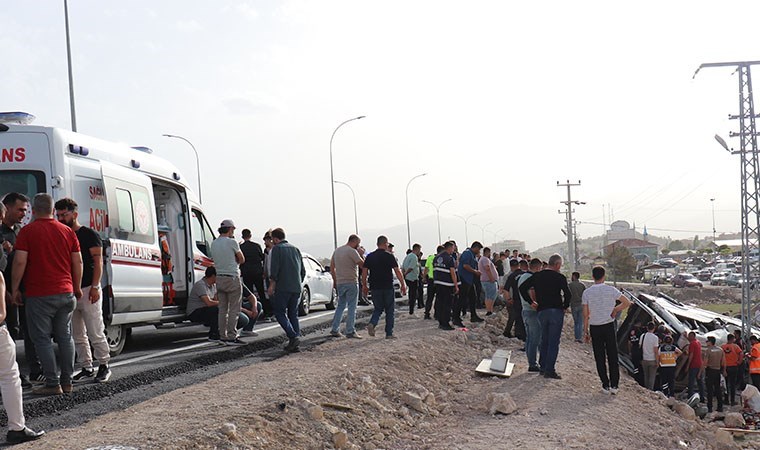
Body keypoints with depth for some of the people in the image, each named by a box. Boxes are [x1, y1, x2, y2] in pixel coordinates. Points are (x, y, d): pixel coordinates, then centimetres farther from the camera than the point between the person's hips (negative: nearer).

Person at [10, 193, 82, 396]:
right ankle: (67, 382, 15)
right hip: (66, 293, 5)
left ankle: (53, 384, -3)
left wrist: (15, 289, -1)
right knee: (65, 337, 12)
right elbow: (78, 261, 10)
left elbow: (20, 262, -10)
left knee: (42, 339, 0)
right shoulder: (68, 231, 8)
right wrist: (77, 287, 20)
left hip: (39, 295, -5)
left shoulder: (27, 231, -5)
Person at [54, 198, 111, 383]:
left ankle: (104, 366, 4)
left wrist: (95, 287, -15)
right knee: (78, 336, 8)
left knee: (96, 333, -4)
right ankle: (87, 368, 15)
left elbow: (98, 262, -6)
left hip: (87, 290, -6)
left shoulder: (89, 235, -2)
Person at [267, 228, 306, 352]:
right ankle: (294, 344, 4)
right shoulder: (295, 249, 17)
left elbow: (274, 268, -12)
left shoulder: (277, 248, -3)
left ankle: (293, 337, -18)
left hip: (283, 287, -6)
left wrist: (272, 285, -7)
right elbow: (303, 271, 18)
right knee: (293, 314, 10)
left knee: (280, 313, -1)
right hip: (297, 288, 6)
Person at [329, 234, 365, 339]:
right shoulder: (352, 251, -12)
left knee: (340, 305, 15)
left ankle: (335, 329, 12)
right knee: (352, 307, -1)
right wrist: (361, 254, 1)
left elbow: (332, 268, 15)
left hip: (339, 283, 7)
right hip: (351, 282, -7)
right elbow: (362, 265, -12)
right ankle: (350, 331, -2)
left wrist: (335, 281, 20)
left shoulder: (337, 250, 12)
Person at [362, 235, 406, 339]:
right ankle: (389, 333, 8)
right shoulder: (389, 256, -7)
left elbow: (364, 272, 4)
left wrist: (364, 285, 13)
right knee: (389, 311, 7)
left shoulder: (370, 257, 4)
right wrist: (403, 285, -2)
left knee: (378, 308, 16)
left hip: (375, 288, 3)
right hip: (388, 288, -3)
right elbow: (397, 271, -9)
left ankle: (372, 323, -10)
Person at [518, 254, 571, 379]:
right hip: (556, 311, -5)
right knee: (554, 342, -3)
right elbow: (567, 294, -14)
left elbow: (522, 288, 7)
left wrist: (532, 302, 12)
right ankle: (550, 370, -6)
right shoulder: (560, 277, -5)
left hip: (541, 311, 5)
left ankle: (544, 367, 18)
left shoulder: (537, 276, 9)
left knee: (544, 340, 16)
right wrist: (565, 306, 3)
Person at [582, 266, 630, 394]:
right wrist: (615, 310, 10)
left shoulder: (586, 292, -4)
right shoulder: (611, 290, -5)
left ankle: (605, 385, 6)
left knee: (600, 358, 6)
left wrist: (586, 331, 5)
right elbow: (627, 303, -3)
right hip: (609, 326, 0)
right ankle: (614, 385, 4)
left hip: (594, 327, 0)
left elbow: (585, 315, -3)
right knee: (612, 357, 6)